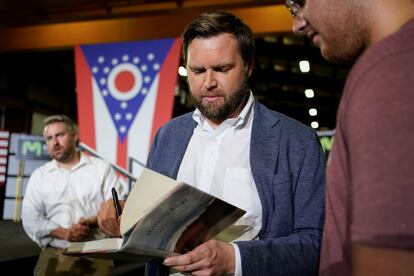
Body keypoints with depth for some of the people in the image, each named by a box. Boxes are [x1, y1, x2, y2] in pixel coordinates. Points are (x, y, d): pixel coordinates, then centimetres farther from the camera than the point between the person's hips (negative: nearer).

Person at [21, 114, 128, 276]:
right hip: (56, 253, 1)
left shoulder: (102, 168, 8)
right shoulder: (39, 175, 12)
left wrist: (92, 222, -15)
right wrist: (63, 233, -11)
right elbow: (31, 219, 3)